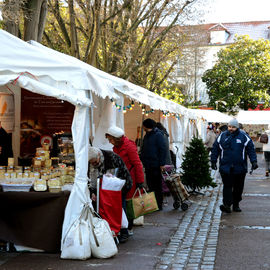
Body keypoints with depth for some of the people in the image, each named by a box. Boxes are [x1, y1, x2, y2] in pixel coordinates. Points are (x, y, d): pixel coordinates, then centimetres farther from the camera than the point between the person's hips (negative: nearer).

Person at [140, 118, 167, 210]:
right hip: (147, 165, 8)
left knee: (157, 186, 0)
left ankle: (159, 205, 8)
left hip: (156, 166, -8)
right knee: (150, 185, 12)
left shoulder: (158, 135, -11)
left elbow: (163, 149, -15)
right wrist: (142, 159, 15)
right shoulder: (146, 136, 14)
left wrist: (162, 164, -18)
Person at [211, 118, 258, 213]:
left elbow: (251, 149, 2)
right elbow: (215, 149, 11)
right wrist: (213, 161, 7)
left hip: (240, 168, 1)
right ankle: (227, 205, -14)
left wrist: (254, 161, -7)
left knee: (238, 187, 9)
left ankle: (236, 204, 21)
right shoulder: (222, 136, 5)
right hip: (225, 168, -1)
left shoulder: (244, 136, 2)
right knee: (227, 186, -9)